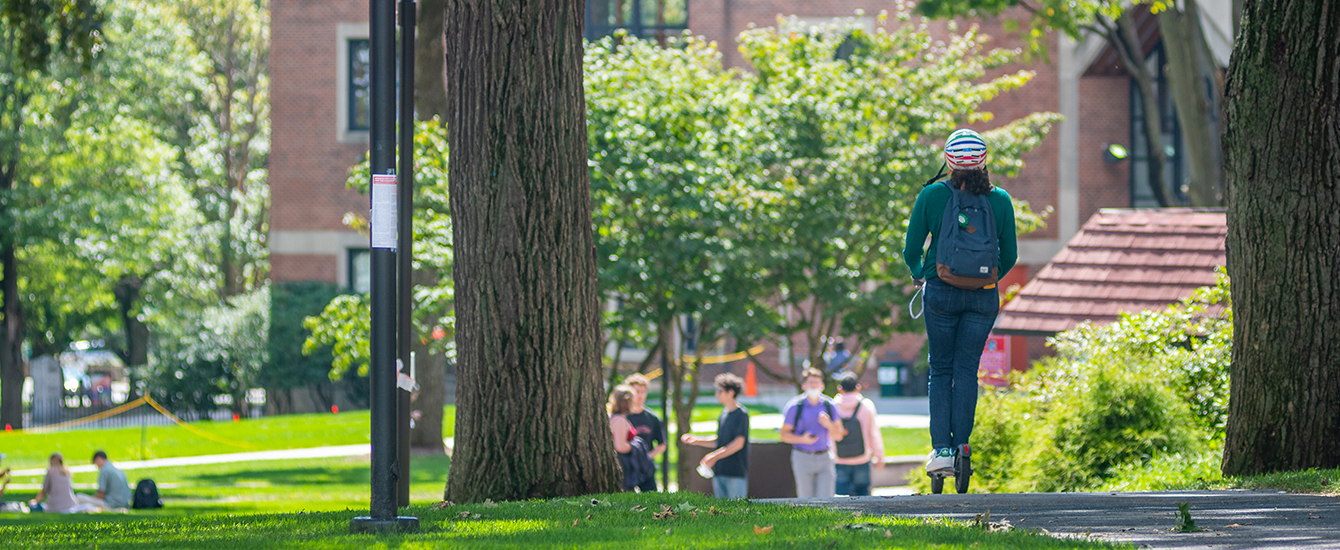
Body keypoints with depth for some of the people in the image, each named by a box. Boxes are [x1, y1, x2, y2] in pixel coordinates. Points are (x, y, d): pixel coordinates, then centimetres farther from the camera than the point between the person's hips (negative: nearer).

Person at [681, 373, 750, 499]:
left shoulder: (741, 414, -10)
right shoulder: (724, 413, 15)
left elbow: (738, 443, -17)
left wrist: (715, 456, -21)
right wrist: (696, 440, 14)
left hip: (736, 472, -8)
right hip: (720, 472, 8)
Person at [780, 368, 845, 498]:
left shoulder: (829, 406, 6)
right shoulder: (795, 406, -3)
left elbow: (838, 436, 10)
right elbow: (784, 435, 0)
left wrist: (829, 425, -12)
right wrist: (802, 439, -18)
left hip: (824, 458, 2)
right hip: (803, 458, -2)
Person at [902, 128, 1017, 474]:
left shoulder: (932, 196, -7)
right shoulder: (1000, 200, -2)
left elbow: (911, 250, -2)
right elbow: (1010, 255, 5)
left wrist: (918, 275, 20)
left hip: (941, 292, -1)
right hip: (984, 298, 1)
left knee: (941, 369, 10)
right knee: (967, 368, 9)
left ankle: (941, 448, 0)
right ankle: (961, 444, 0)